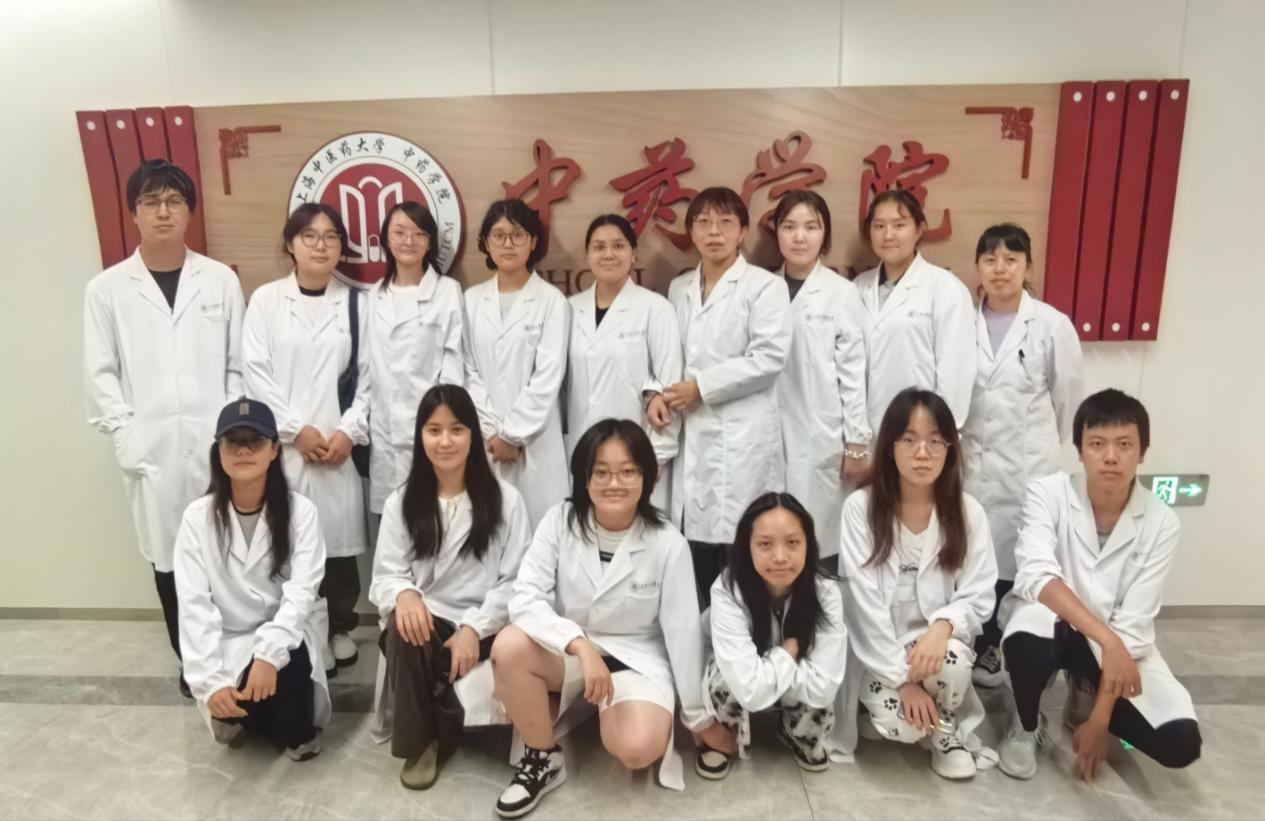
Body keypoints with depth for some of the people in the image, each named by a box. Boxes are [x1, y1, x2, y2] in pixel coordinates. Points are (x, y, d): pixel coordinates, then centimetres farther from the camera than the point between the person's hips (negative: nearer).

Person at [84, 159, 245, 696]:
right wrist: (126, 437, -4)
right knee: (168, 557, 9)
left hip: (217, 446, 0)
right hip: (152, 451, 1)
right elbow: (100, 374, 5)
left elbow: (241, 365, 4)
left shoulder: (221, 279, 4)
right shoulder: (106, 288, 4)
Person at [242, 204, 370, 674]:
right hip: (285, 443, 0)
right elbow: (256, 373, -2)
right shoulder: (266, 299, 3)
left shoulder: (354, 303, 6)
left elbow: (367, 375, 3)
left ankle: (341, 627, 25)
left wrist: (349, 431, -8)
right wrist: (297, 429, -8)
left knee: (340, 536, 6)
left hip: (340, 445, 1)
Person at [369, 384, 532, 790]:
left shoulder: (505, 499, 1)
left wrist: (473, 627, -17)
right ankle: (419, 740, -11)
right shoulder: (401, 501, 8)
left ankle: (436, 730, 8)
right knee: (404, 628, -34)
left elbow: (516, 582, -2)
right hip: (426, 621, 1)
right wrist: (404, 593, -23)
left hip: (483, 628, -1)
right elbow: (386, 574, 2)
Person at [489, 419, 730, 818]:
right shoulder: (560, 521, -12)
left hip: (636, 659, -2)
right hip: (567, 650, 2)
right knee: (508, 646, -29)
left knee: (638, 747, -30)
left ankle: (608, 709, 9)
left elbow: (683, 632, -8)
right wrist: (581, 645, -35)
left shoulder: (669, 544, -15)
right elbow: (525, 597, -20)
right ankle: (543, 759, -5)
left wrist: (698, 716, 1)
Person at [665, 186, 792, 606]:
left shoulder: (765, 286, 0)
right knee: (695, 547, 6)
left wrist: (701, 386, -11)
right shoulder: (678, 289, 17)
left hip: (742, 436, -5)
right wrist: (658, 391, -2)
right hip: (691, 434, 5)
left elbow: (769, 357, -10)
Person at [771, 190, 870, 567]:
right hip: (773, 435, 3)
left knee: (821, 540, 1)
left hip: (823, 436, -3)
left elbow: (853, 371, -3)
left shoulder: (842, 292, -2)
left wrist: (857, 442, -5)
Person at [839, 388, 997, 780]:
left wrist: (943, 625, -28)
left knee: (950, 660, -32)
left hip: (937, 641, 2)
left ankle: (946, 730, 2)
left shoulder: (968, 512, -7)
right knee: (901, 726, -25)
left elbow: (978, 597, -6)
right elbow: (864, 602, -15)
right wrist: (902, 678, -18)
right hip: (881, 652, -1)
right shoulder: (860, 508, -14)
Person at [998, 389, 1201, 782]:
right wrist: (1107, 641, -42)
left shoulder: (1161, 523, -12)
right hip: (1051, 622, -2)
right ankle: (1026, 725, -3)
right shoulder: (1048, 493, -17)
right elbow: (1036, 576, -31)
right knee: (1026, 641, -37)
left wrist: (1100, 716, -17)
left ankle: (1085, 699, 14)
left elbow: (1132, 626, -15)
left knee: (1181, 742, -18)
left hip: (1118, 640, 2)